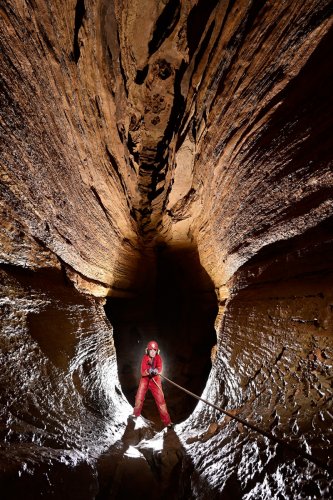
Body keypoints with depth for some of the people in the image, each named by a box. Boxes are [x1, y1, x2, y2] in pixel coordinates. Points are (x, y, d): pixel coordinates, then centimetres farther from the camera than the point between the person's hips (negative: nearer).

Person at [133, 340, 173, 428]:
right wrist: (148, 371, -40)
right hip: (145, 379, 1)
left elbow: (160, 369, -28)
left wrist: (156, 370, -51)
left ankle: (167, 421, 2)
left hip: (155, 380, -1)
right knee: (139, 399, 4)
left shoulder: (158, 358, -14)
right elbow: (142, 372, -19)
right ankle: (136, 415, 33)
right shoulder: (145, 358, -13)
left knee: (160, 400, -8)